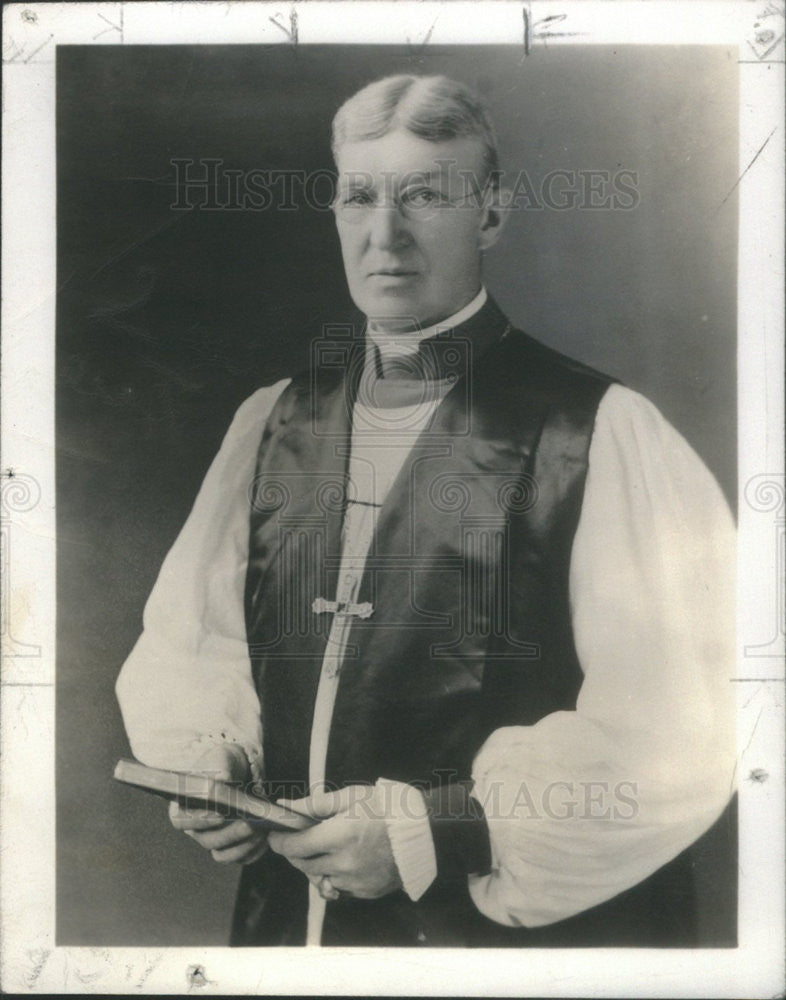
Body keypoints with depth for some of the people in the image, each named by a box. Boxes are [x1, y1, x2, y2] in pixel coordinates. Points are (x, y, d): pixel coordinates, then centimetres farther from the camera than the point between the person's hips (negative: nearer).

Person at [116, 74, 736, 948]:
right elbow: (184, 637, 10)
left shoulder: (603, 432, -13)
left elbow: (679, 727, -16)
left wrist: (435, 829, -21)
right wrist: (202, 757, -9)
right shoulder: (272, 423, 3)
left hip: (513, 930, -4)